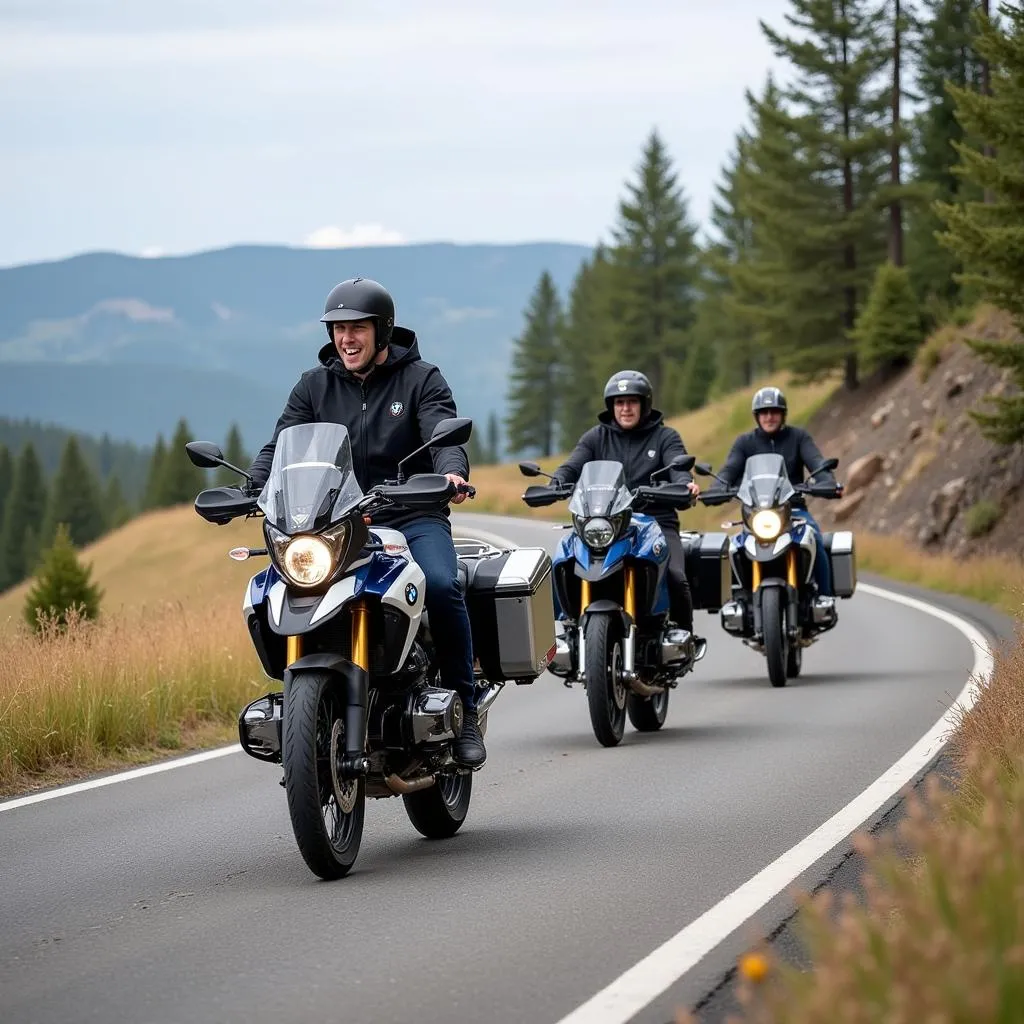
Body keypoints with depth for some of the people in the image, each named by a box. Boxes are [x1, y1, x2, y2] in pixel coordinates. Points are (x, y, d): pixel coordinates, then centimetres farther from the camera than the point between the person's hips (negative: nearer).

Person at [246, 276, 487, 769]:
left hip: (413, 517, -3)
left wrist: (451, 472, -36)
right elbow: (281, 445, 2)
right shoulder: (314, 385, 11)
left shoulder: (421, 379, 3)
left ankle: (464, 709, -16)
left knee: (441, 585, -31)